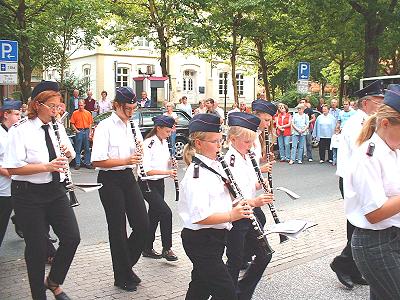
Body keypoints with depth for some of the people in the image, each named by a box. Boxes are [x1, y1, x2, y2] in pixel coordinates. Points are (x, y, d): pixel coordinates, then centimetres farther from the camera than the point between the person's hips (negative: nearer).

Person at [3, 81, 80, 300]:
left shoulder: (57, 127, 6)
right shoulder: (20, 130, -12)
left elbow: (69, 156, 18)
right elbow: (12, 168, -18)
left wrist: (68, 154, -6)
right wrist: (47, 166, -27)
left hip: (55, 191, 5)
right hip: (29, 195, -5)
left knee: (72, 238, -1)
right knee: (37, 247, 4)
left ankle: (54, 282, 24)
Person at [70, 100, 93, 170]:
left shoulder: (88, 113, 6)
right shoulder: (75, 113, 1)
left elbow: (90, 123, 6)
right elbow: (72, 123, 1)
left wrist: (89, 133, 1)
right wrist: (76, 130, -9)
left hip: (86, 131, 2)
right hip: (79, 132, -2)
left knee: (87, 148, 6)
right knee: (78, 149, 1)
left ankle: (87, 163, 13)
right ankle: (77, 164, 6)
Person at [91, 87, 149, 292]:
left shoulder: (133, 126, 9)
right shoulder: (105, 127, -11)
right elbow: (97, 161, -19)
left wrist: (139, 150, -5)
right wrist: (125, 160, -26)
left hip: (128, 177, 6)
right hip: (110, 180, -6)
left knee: (143, 225, 3)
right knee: (118, 229, 3)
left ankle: (126, 265, 27)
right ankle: (122, 277, 20)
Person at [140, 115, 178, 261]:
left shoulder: (164, 143, 7)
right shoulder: (149, 144, -19)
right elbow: (146, 170, -24)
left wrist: (170, 163, -2)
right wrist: (167, 172, -30)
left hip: (159, 183, 8)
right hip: (147, 184, -8)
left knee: (154, 215, 13)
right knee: (166, 212, -15)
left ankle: (148, 248, 25)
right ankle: (166, 249, -2)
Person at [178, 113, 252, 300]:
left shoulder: (214, 165, 8)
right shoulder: (196, 174, -21)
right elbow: (199, 217, -27)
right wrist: (231, 215, -30)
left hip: (215, 237, 9)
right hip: (201, 241, -9)